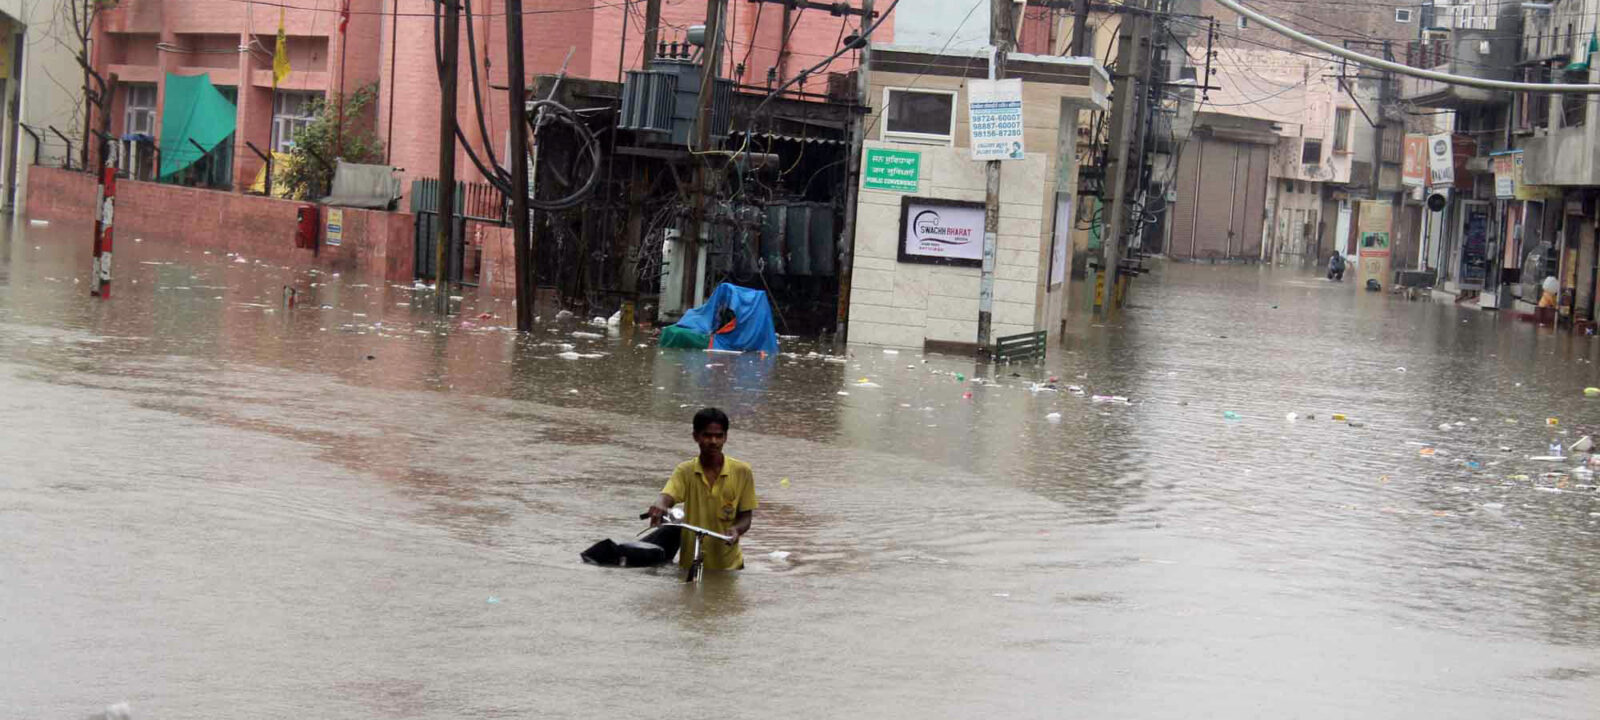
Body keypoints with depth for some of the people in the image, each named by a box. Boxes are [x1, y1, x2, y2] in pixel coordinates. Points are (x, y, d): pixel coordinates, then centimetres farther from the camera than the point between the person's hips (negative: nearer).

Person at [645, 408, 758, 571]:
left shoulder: (741, 471, -4)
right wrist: (659, 506, -46)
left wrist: (736, 530, -22)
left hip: (728, 565, 0)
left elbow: (745, 516, 1)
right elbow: (667, 496, -21)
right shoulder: (685, 471, -4)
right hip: (690, 564, 0)